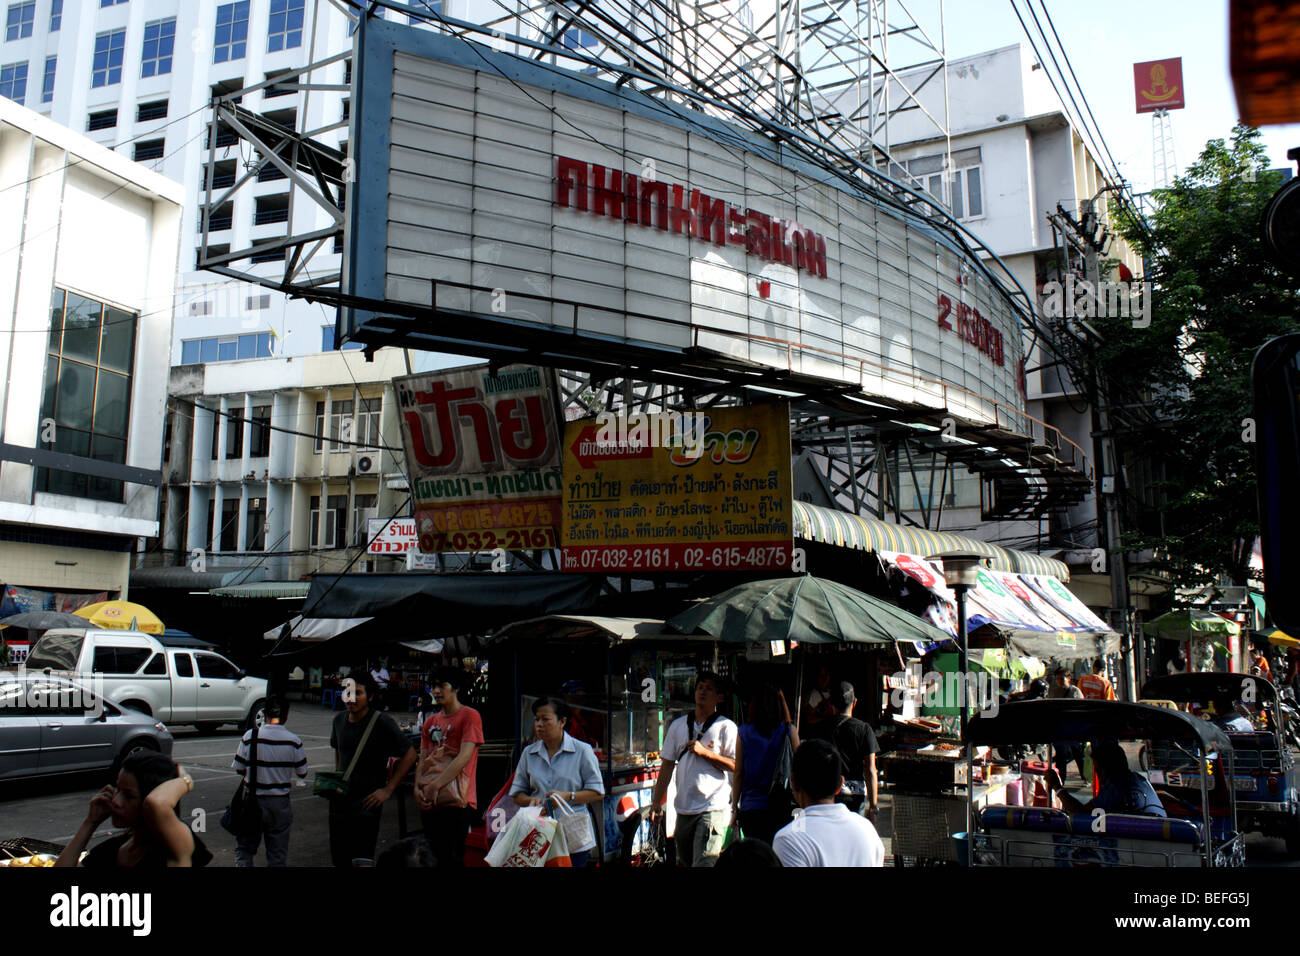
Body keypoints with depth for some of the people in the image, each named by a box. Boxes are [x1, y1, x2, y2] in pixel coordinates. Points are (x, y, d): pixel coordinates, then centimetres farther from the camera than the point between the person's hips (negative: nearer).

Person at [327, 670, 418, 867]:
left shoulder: (382, 723, -12)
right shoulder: (339, 720, 5)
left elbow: (410, 755, -10)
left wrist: (388, 789, -11)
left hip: (366, 804, -6)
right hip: (339, 801, 6)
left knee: (361, 860, -5)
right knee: (338, 858, 12)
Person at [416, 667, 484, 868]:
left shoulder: (470, 716, -5)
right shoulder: (430, 721, 16)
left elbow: (464, 757, -15)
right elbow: (423, 759, 15)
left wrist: (435, 785, -18)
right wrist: (418, 787, -3)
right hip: (429, 802, 7)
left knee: (452, 858, -7)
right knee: (432, 856, 11)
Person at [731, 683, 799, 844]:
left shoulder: (744, 731, 0)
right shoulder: (789, 730, -2)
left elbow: (738, 773, 2)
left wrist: (734, 805, 10)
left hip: (750, 808, 1)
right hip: (781, 806, -1)